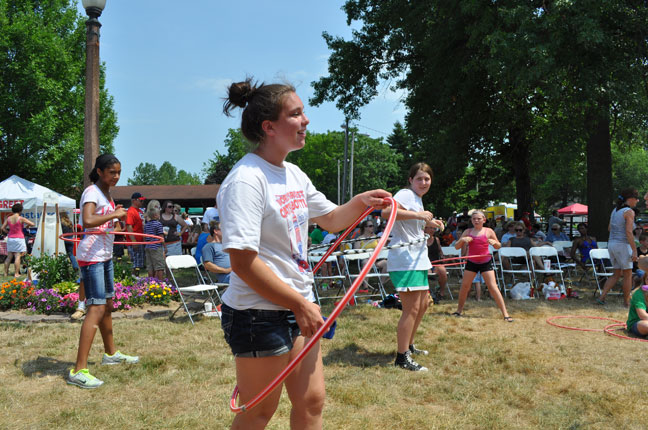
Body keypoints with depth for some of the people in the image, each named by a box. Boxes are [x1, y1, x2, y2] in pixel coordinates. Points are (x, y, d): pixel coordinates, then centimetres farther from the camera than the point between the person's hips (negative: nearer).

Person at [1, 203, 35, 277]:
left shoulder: (8, 218, 3)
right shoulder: (21, 219, -11)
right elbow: (32, 224, -7)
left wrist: (8, 232, 16)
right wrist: (27, 225, 13)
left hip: (10, 238, 5)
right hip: (19, 239, -5)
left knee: (9, 257, 12)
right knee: (17, 256, -4)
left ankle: (6, 272, 15)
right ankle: (16, 273, -6)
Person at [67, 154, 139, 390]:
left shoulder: (107, 194, 14)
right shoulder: (92, 192, -14)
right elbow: (88, 221, -32)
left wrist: (116, 217, 8)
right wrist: (114, 214, -23)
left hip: (105, 255, 10)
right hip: (91, 256, -10)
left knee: (108, 304, 19)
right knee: (96, 309, -15)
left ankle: (111, 353, 36)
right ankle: (79, 371, -14)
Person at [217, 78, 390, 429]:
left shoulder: (293, 174, 8)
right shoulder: (246, 180, -19)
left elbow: (331, 220, 21)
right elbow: (243, 263, -24)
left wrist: (360, 203, 0)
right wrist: (300, 305, -18)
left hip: (298, 307, 8)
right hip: (260, 314, -8)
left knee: (311, 402, 16)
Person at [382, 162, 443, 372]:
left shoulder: (418, 198, 18)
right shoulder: (406, 194, -12)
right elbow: (386, 212, -32)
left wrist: (430, 223, 18)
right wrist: (418, 214, -33)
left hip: (418, 260, 11)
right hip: (404, 261, -11)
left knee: (423, 305, 19)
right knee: (411, 309, -10)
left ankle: (409, 346, 34)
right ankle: (402, 357, -3)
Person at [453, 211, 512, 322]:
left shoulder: (488, 231, -2)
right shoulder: (468, 232, 3)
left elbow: (498, 247, 8)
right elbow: (457, 247, 3)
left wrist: (494, 242, -15)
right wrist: (462, 240, -17)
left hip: (486, 262, -2)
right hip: (471, 262, 3)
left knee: (492, 286, -8)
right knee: (464, 285, 3)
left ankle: (505, 313, -5)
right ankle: (459, 310, 20)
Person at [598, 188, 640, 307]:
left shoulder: (615, 210, 11)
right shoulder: (629, 212, -13)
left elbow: (609, 228, 18)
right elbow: (629, 233, -20)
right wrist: (634, 251, -18)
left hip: (611, 244, 8)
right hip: (623, 245, -8)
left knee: (616, 274, 15)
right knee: (628, 275, 7)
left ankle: (602, 297, 7)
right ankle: (626, 302, 15)